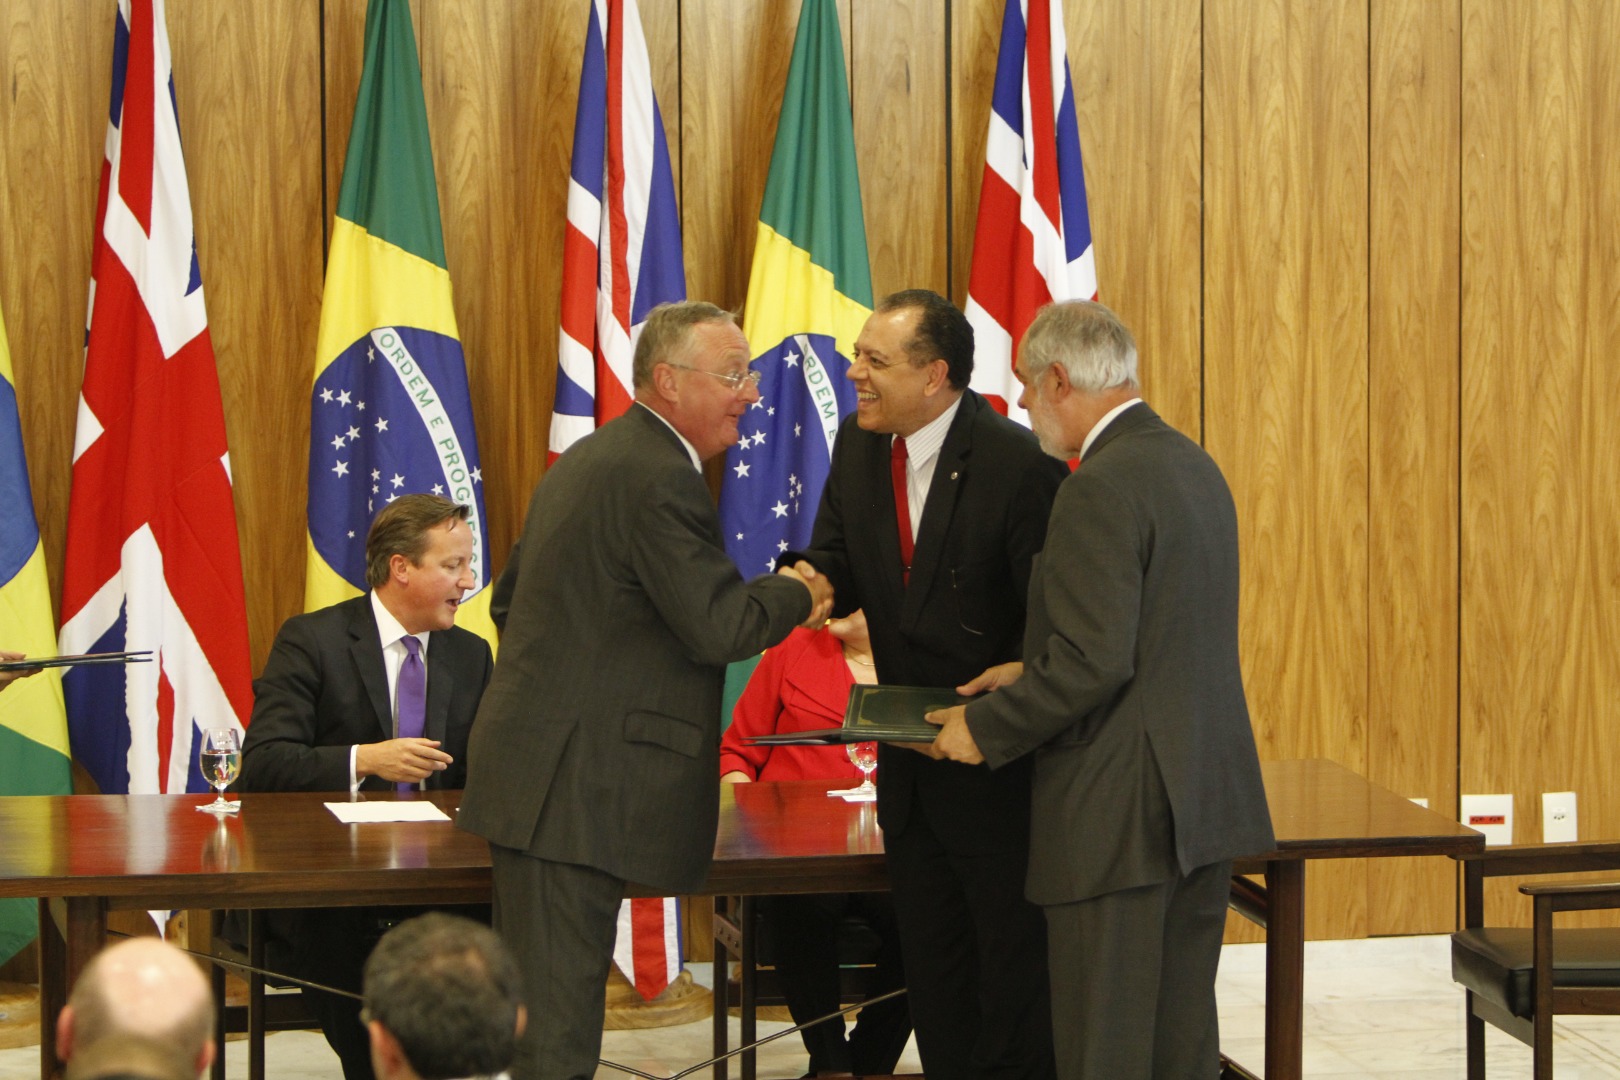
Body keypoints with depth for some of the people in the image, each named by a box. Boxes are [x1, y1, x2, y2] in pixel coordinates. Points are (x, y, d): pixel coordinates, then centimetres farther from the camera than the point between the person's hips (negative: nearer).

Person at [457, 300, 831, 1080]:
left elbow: (510, 600, 23)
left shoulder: (584, 460, 17)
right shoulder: (662, 479, -16)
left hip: (526, 769, 10)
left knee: (537, 994, 15)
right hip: (575, 782, -10)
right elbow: (718, 628, -18)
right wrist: (796, 596, 0)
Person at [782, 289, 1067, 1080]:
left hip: (1002, 768, -7)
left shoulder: (1018, 466, -20)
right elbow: (838, 568, 6)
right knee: (935, 979, 17)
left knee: (1016, 975, 3)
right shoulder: (858, 447, 2)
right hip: (912, 768, 7)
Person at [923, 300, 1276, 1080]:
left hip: (1122, 816, -9)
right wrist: (1029, 673, 19)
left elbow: (1094, 661, -22)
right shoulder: (1195, 468, 12)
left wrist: (986, 729, -9)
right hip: (1205, 801, 9)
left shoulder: (1103, 487, -17)